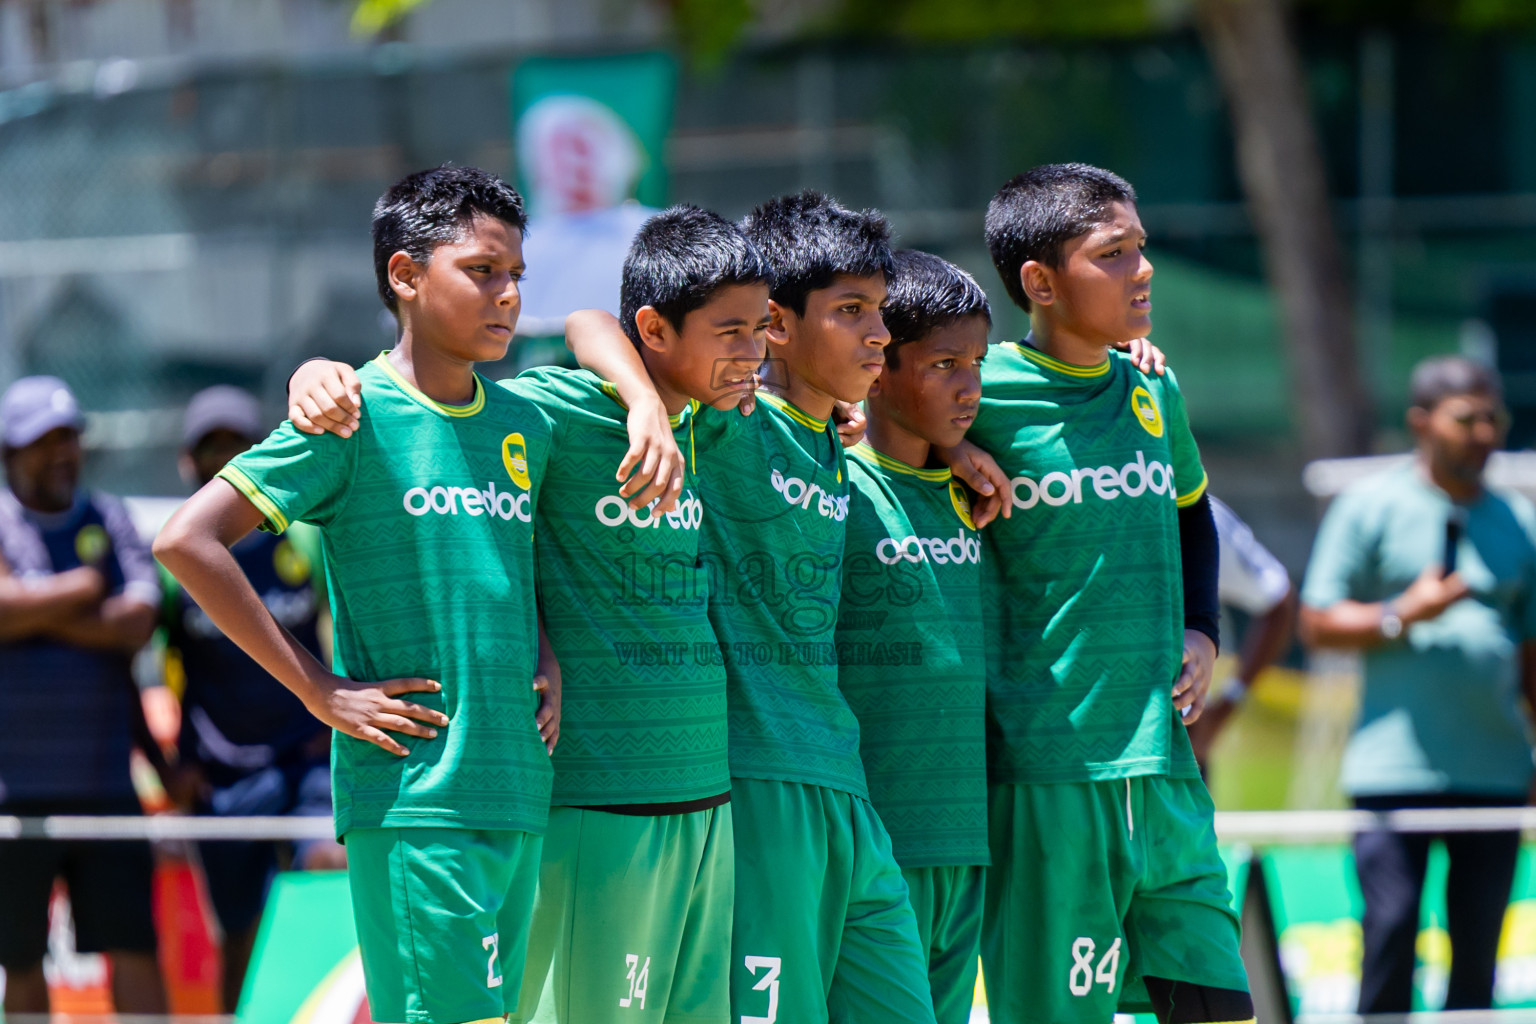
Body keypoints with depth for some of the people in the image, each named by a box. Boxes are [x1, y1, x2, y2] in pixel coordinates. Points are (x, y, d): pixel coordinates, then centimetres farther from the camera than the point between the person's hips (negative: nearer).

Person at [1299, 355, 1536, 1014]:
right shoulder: (1370, 507, 2)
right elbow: (1316, 624, 1)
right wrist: (1403, 615, -13)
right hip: (1394, 772, -3)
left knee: (1477, 952, 3)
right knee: (1389, 940, -9)